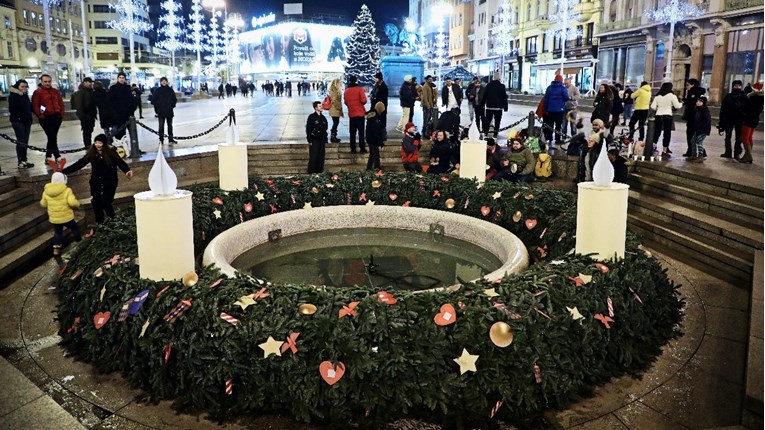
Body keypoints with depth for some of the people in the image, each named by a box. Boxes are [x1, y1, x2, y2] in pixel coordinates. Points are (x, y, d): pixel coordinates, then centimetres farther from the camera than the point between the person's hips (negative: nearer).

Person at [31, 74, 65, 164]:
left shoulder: (55, 91, 14)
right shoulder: (37, 92, -3)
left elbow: (61, 103, 17)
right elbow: (35, 106, -8)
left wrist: (61, 114, 5)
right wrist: (41, 116, -15)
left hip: (57, 117, 6)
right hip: (46, 118, -6)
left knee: (52, 138, 10)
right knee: (52, 138, -10)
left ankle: (48, 157, 19)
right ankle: (57, 157, -10)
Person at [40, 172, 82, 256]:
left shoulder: (46, 191, -2)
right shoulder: (66, 190, -17)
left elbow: (43, 204, 9)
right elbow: (72, 202, -27)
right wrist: (77, 204, -5)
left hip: (54, 218, 4)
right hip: (67, 217, -4)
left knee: (57, 232, 20)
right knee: (75, 229, 18)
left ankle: (56, 248, 15)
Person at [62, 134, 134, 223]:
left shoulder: (111, 152, -9)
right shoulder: (91, 153, -1)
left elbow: (120, 163, -17)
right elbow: (79, 164, 0)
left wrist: (127, 171, -39)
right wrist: (64, 171, -5)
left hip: (109, 183, -4)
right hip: (96, 183, 4)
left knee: (105, 203, -11)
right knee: (96, 204, 5)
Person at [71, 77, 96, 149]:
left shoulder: (91, 91, 15)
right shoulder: (80, 92, -9)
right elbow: (78, 104, -16)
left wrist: (94, 113, 20)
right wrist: (81, 114, -22)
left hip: (91, 114, 8)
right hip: (85, 115, -8)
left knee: (89, 131, 14)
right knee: (86, 131, -7)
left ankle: (89, 147, 25)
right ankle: (88, 148, -5)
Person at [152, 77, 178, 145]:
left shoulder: (170, 90, 4)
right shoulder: (157, 90, 0)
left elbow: (174, 99, 10)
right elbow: (153, 100, 2)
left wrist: (172, 106, 2)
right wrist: (157, 107, -2)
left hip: (169, 111, 2)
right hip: (160, 111, -2)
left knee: (170, 125, 6)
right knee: (161, 126, 0)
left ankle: (170, 139, 11)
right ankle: (161, 139, 6)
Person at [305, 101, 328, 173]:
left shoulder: (323, 118, 12)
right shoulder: (311, 117, -5)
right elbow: (308, 129, -7)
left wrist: (325, 141, 12)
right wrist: (310, 141, -12)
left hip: (322, 141, 6)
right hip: (314, 141, -5)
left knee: (321, 158, 6)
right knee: (313, 158, -5)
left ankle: (319, 171, 14)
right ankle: (311, 172, 1)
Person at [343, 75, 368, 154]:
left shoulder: (346, 91, 2)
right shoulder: (359, 89, -10)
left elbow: (346, 102, 7)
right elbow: (364, 100, -15)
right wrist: (361, 103, 5)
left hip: (351, 114, 3)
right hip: (360, 113, -3)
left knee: (352, 132, 9)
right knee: (361, 131, 1)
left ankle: (353, 149, 10)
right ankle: (362, 148, 0)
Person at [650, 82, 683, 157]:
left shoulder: (657, 96, 8)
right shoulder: (672, 95, -4)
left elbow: (653, 107, 4)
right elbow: (677, 106, -2)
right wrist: (681, 103, 18)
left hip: (658, 115, 4)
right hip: (667, 115, -4)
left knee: (656, 132, 12)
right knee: (667, 133, 1)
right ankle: (664, 151, 0)